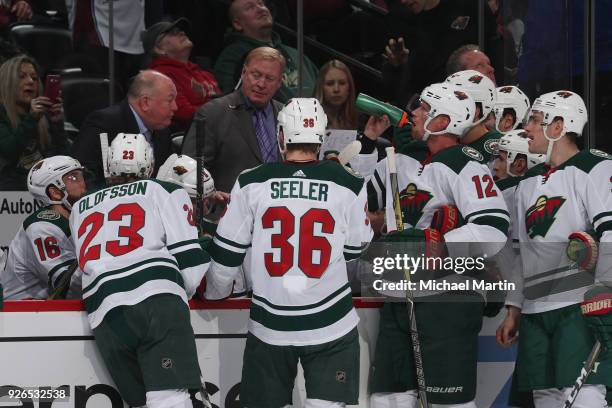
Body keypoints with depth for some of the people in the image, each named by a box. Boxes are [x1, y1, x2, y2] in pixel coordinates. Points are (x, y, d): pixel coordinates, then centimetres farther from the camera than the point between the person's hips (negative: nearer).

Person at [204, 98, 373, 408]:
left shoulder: (251, 184, -3)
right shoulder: (348, 186, -4)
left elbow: (226, 252, 3)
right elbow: (355, 251, 7)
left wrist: (215, 292, 23)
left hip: (269, 326, 1)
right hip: (331, 324, -1)